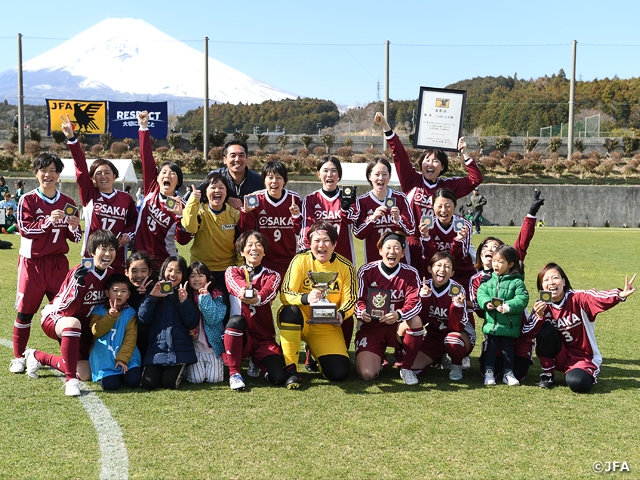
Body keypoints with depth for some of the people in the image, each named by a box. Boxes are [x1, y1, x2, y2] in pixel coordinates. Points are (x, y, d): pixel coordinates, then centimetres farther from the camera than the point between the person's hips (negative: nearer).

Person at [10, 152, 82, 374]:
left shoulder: (68, 203, 5)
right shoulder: (28, 200, -3)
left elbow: (75, 238, 8)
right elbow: (24, 228, -16)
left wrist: (74, 228, -14)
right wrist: (48, 221, -28)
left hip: (58, 263, 2)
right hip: (32, 262, -2)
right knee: (25, 311, 4)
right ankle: (18, 357, 16)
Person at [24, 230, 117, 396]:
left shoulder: (111, 273, -6)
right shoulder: (81, 273, -26)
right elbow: (66, 311, -28)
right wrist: (78, 285, -40)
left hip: (84, 327, 7)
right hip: (55, 317, -7)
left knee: (85, 375, 7)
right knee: (73, 323, -45)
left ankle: (38, 357, 27)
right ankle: (70, 380, -35)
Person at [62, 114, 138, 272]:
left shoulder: (126, 198, 6)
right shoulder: (89, 194, 2)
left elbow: (134, 221, 20)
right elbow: (81, 167, -7)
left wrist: (129, 234, -2)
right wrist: (71, 139, -16)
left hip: (118, 260, 1)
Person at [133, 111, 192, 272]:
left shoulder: (180, 205, -10)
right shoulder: (152, 189, -2)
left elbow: (183, 240, -15)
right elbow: (146, 157, -5)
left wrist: (180, 216, -29)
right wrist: (144, 128, -8)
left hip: (164, 262, -3)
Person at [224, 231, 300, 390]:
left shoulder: (272, 275, 9)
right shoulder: (232, 271, 8)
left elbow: (269, 291, -16)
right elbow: (236, 284, -18)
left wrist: (257, 298, -41)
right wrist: (244, 291, -44)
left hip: (264, 338, -1)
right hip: (239, 338, 1)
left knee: (278, 377, -26)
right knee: (236, 320, -36)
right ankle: (234, 373, -22)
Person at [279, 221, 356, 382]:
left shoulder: (345, 266, -5)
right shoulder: (301, 260, -12)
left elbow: (350, 300, -3)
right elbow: (285, 294, -18)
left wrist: (341, 314, -27)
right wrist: (306, 298, -39)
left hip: (327, 327, 2)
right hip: (301, 321, -2)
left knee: (339, 373, -15)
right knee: (290, 312, -38)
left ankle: (315, 350, 22)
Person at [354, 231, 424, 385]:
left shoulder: (410, 273, -5)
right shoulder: (367, 271, -6)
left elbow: (414, 303, -16)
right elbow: (359, 300, -8)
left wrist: (398, 315, -38)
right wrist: (362, 313, -33)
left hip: (398, 328, 1)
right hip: (371, 328, -1)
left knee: (415, 320, -34)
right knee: (367, 374, -22)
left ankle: (406, 368, -11)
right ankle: (377, 357, 20)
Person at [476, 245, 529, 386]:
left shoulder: (517, 282, -7)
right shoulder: (489, 280, 5)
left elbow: (522, 299, -14)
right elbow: (481, 292, 2)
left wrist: (508, 306, -26)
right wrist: (486, 302, -18)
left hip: (509, 325, -3)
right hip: (491, 323, 3)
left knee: (508, 349, 10)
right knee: (490, 348, 10)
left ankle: (508, 373, 21)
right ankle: (489, 372, 19)